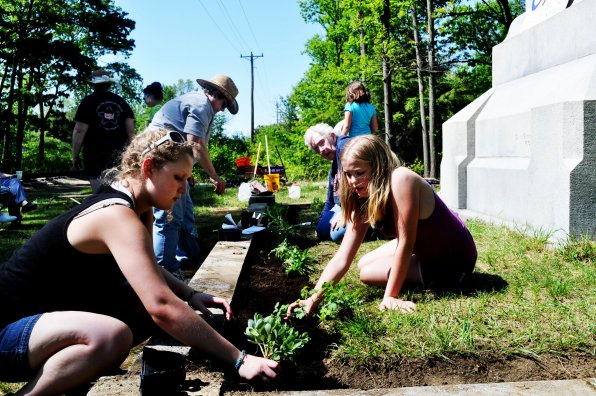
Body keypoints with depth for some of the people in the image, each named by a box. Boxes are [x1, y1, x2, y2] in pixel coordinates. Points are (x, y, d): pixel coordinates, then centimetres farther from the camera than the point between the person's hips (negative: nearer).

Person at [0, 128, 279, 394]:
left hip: (51, 315, 10)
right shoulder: (118, 217, -26)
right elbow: (162, 307, -36)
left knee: (147, 307, -1)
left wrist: (191, 296, -2)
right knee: (113, 335, -36)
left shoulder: (120, 203, 3)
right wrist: (238, 360, -32)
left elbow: (149, 271, 17)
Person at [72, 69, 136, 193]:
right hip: (119, 157, 4)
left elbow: (80, 131, -6)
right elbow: (131, 131, 5)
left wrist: (75, 156, 1)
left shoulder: (88, 101, 1)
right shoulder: (121, 101, 11)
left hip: (96, 157, -4)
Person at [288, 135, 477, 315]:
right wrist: (313, 299, -25)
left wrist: (390, 296, -25)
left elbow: (406, 243, -30)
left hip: (452, 262, -8)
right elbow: (342, 258, -13)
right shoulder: (362, 202, -7)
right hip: (424, 248, 8)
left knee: (368, 273, -7)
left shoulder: (400, 179, -31)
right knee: (364, 264, 12)